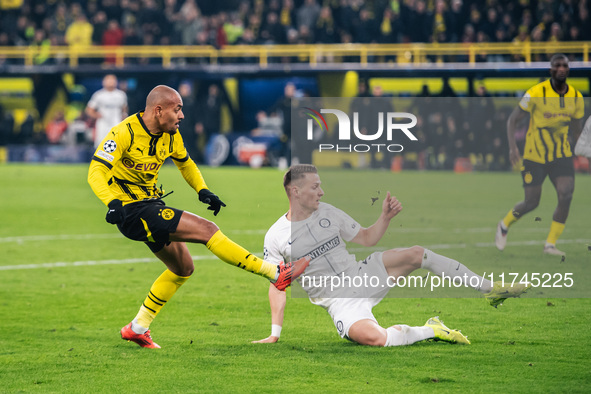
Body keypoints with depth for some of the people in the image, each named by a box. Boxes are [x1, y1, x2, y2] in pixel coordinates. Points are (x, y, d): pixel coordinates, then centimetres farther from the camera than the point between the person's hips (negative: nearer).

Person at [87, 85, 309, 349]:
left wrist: (202, 190, 4)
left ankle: (138, 328, 23)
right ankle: (277, 274, -15)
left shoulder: (170, 135, 3)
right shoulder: (124, 133, -20)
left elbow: (185, 164, 22)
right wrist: (113, 203, -42)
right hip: (132, 210, -10)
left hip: (151, 205, 10)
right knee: (206, 230, -17)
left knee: (183, 268, 15)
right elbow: (96, 173, -25)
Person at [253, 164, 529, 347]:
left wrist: (385, 218, -6)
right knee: (371, 337, -36)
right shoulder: (276, 237, -9)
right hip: (337, 300, -5)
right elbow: (277, 286, -4)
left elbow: (366, 238, 13)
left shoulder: (327, 213, 4)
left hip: (361, 276, 5)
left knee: (416, 254, -14)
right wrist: (275, 333, -10)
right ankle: (431, 331, -12)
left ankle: (491, 290, -6)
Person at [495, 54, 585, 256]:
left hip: (561, 155, 3)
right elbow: (513, 120, -7)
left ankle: (550, 244, -7)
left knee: (566, 195, -18)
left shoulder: (576, 97, 0)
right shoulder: (537, 93, -13)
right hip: (534, 156, -3)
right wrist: (512, 146, -19)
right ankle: (504, 226, 30)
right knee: (531, 203, -1)